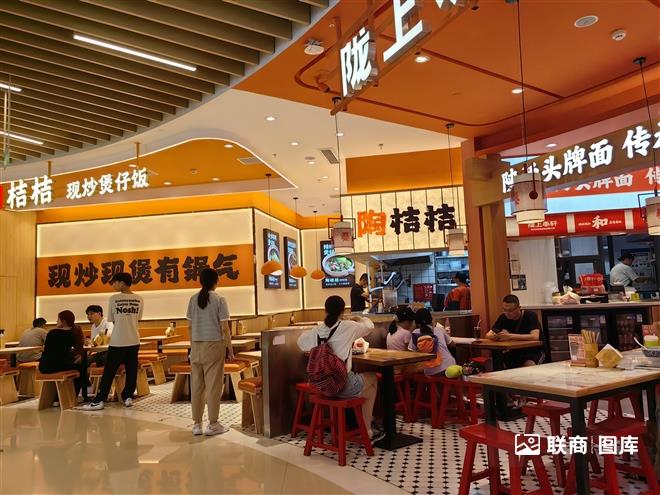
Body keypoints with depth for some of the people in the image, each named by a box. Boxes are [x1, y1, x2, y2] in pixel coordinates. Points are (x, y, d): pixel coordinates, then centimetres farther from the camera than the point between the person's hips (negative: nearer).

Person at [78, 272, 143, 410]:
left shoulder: (114, 298, -7)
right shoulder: (139, 299, 1)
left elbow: (111, 320, 1)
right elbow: (137, 319, 6)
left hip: (118, 341, -3)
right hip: (134, 340, 3)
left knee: (109, 372, 2)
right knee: (131, 370, 9)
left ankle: (98, 401, 5)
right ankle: (128, 397, 10)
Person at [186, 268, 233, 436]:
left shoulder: (193, 299, 4)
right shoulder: (219, 300, -8)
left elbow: (190, 326, 7)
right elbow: (225, 328, -9)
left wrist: (192, 346, 16)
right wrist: (230, 348, -1)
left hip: (196, 346, 5)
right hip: (214, 345, -4)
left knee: (197, 385, 10)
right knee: (214, 385, 3)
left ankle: (196, 424, 17)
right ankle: (212, 424, 9)